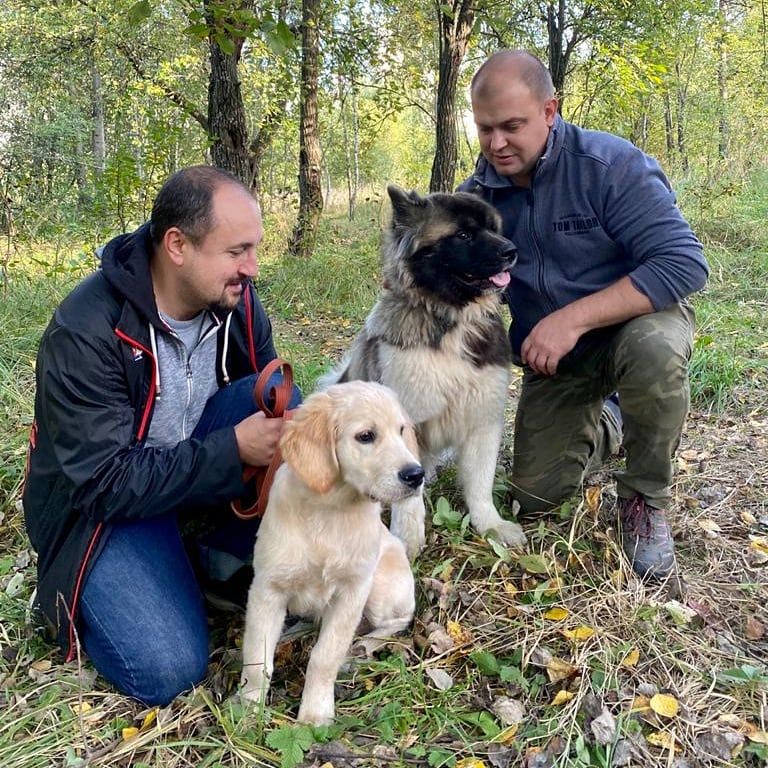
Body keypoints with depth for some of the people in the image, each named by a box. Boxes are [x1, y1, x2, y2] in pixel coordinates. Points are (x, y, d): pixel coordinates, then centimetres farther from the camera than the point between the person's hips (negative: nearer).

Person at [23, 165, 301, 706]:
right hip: (102, 503, -4)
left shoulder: (236, 300, -11)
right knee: (168, 671, -20)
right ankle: (75, 590, 10)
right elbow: (107, 482, -26)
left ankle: (214, 558, -7)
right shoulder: (85, 333, -27)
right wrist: (232, 451, -33)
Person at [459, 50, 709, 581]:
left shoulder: (611, 165, -22)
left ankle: (645, 499, -14)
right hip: (551, 356, 5)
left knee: (654, 349, -41)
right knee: (535, 497, 4)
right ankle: (603, 425, 36)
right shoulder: (479, 192, -7)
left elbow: (685, 263, -30)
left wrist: (573, 318, -37)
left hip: (635, 320, -4)